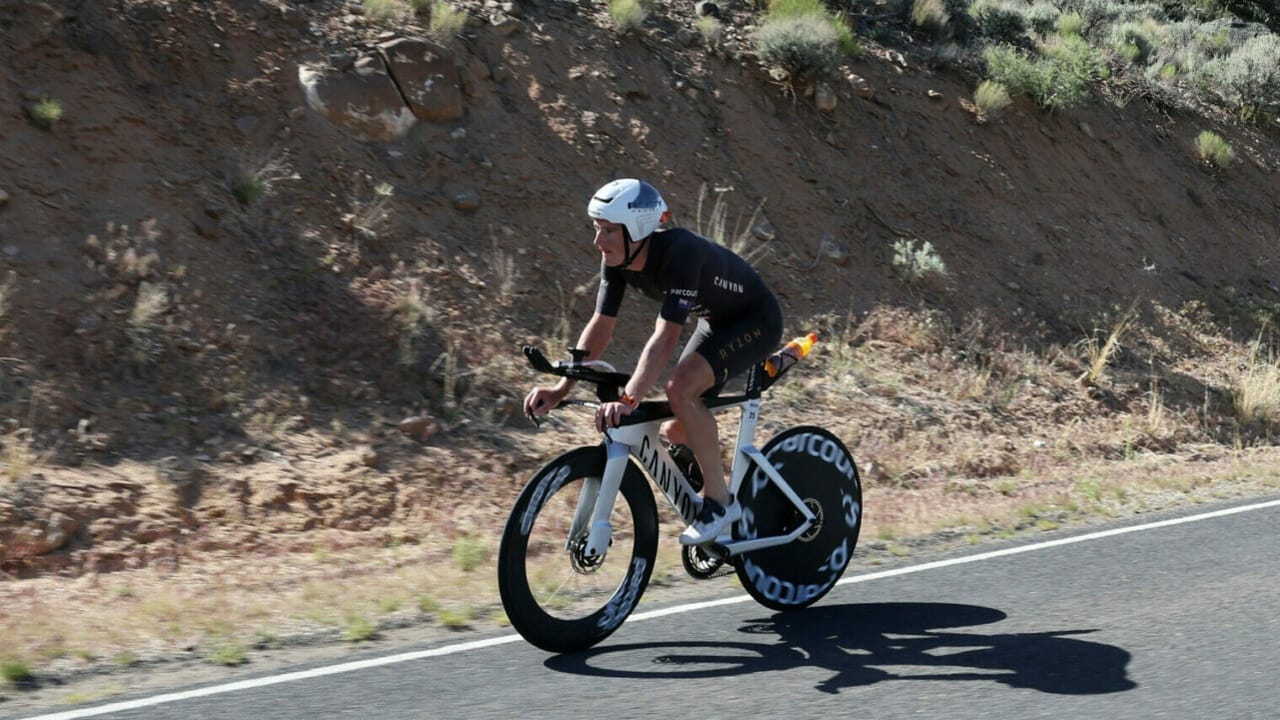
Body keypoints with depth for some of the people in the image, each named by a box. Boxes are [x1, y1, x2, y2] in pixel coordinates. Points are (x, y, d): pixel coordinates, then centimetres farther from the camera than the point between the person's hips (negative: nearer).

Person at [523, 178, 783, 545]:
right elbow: (601, 325, -10)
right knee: (676, 433, 3)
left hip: (756, 321, -8)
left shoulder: (680, 252, -35)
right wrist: (560, 388, -19)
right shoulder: (617, 260, -13)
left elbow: (666, 336, -42)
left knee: (679, 387, -29)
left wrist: (628, 399, -51)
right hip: (715, 321, 8)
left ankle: (719, 501, -16)